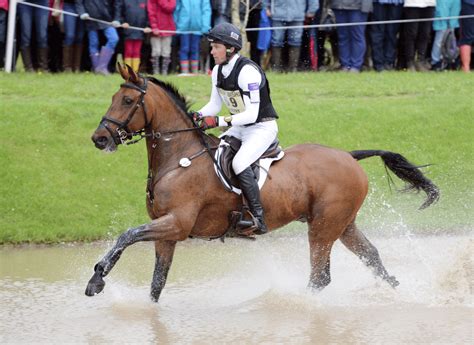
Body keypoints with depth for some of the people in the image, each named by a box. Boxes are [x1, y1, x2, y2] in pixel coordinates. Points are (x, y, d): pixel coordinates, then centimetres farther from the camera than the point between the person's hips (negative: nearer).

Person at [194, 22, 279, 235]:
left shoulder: (248, 72, -24)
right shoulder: (218, 71, 2)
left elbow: (252, 113, -28)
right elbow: (215, 105, 11)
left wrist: (219, 121, -34)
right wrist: (197, 116, -9)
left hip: (263, 128, -9)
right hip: (240, 129, 9)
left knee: (239, 163, -30)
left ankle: (259, 219, -27)